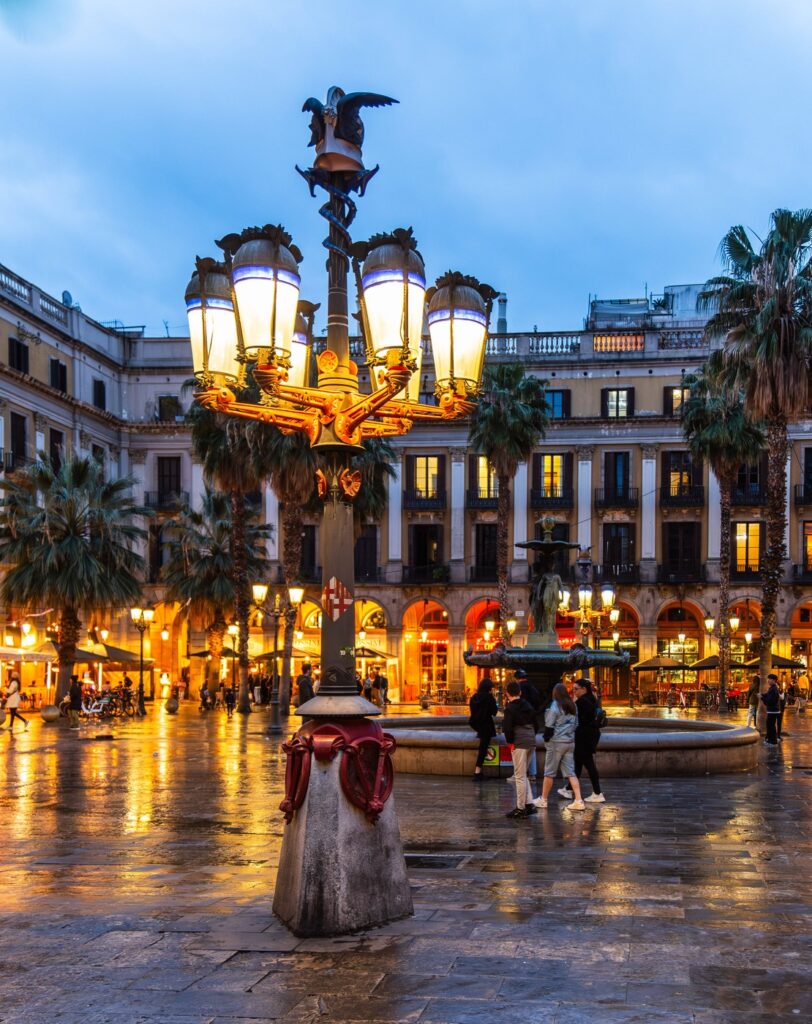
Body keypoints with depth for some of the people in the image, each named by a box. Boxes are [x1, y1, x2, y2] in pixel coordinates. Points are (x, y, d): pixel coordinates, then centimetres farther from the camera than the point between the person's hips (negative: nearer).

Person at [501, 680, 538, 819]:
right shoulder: (528, 705, 13)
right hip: (531, 741, 7)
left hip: (519, 742, -7)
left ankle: (520, 808, 1)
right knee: (523, 775, 18)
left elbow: (507, 727, -16)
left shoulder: (510, 708, -10)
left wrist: (510, 741, -5)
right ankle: (529, 804, 12)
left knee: (520, 776, -2)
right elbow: (535, 723, 17)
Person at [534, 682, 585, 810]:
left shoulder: (555, 706, -12)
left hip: (557, 742, -6)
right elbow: (576, 724, 16)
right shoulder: (573, 706, 9)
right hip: (570, 742, 6)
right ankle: (578, 801, -5)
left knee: (549, 772, 5)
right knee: (570, 772, 5)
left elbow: (549, 726, -12)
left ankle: (543, 800, 14)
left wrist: (546, 738, 2)